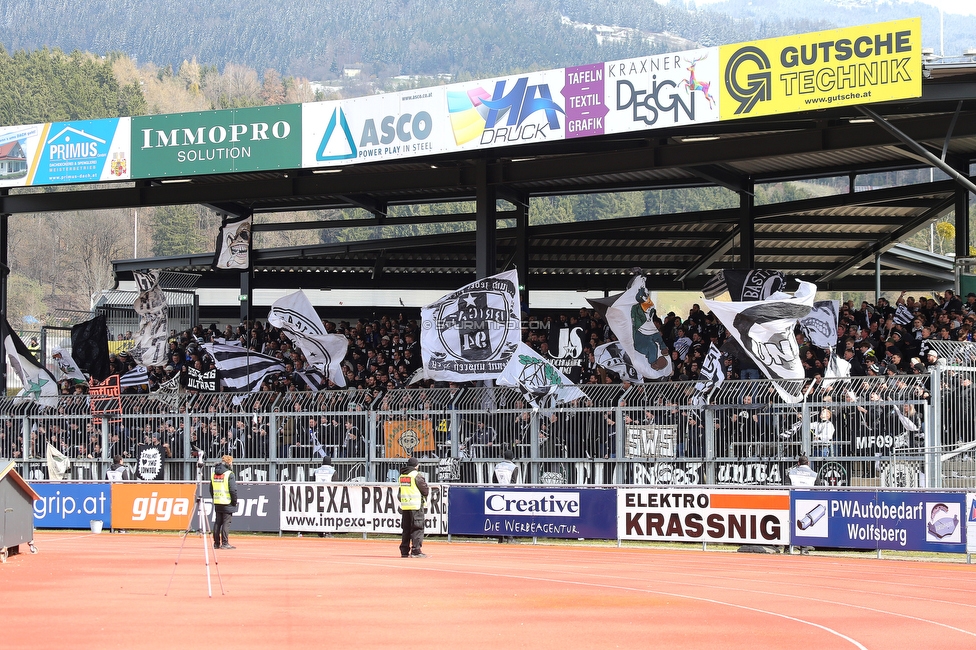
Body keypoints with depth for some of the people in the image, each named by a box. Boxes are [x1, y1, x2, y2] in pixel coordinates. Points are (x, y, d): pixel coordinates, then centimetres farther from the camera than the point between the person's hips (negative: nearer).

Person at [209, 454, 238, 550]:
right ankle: (224, 543, -5)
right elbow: (233, 490, -15)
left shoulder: (214, 474, 11)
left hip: (217, 503, 6)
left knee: (217, 523, 11)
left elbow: (211, 489, 15)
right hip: (227, 503, -6)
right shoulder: (229, 474, -11)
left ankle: (216, 543, 13)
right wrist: (234, 502, -6)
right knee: (226, 523, -4)